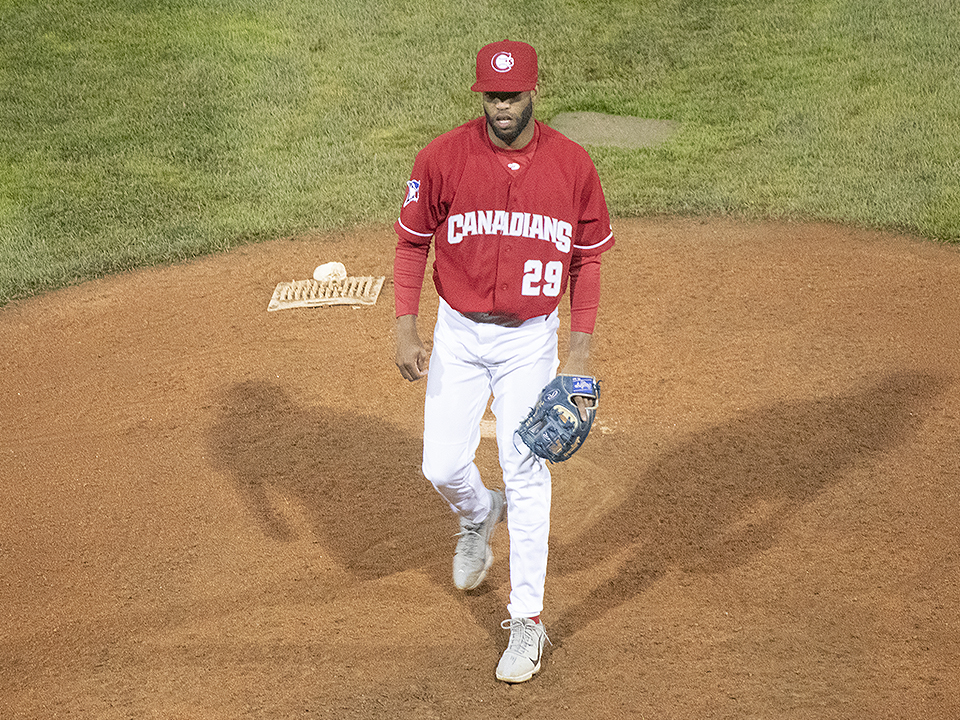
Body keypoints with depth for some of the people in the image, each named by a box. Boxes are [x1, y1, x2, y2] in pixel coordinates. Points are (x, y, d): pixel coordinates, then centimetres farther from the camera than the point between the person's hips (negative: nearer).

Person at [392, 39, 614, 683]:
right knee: (442, 466, 2)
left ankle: (528, 622, 8)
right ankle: (480, 516, 41)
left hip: (531, 338, -1)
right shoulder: (443, 158, -10)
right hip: (459, 334, 1)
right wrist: (406, 329, -7)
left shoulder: (573, 165, -8)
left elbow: (587, 259, 2)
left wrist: (581, 348, -3)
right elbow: (412, 243, 0)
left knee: (526, 474, -2)